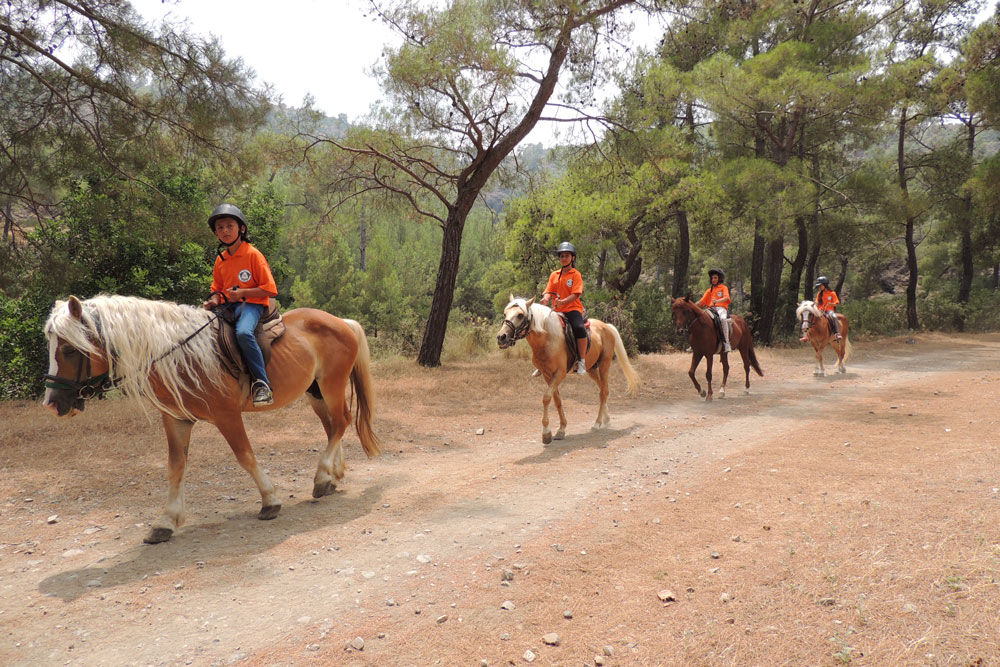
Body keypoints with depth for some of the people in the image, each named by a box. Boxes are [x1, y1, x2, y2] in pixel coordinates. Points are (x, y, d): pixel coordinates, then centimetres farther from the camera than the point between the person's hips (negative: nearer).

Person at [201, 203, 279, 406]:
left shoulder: (253, 255, -5)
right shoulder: (220, 259, 14)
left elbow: (270, 289, -9)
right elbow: (217, 288, 23)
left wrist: (241, 293, -18)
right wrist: (214, 300, 0)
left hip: (251, 303, -7)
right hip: (228, 306, 7)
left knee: (243, 332, -37)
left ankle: (262, 383, -31)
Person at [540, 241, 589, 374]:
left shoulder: (576, 274, 1)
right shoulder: (554, 275, 16)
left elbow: (575, 295, -10)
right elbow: (549, 291, 8)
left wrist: (562, 302, -27)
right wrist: (545, 300, -16)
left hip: (572, 308, -5)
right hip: (557, 311, 5)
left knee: (579, 328, -32)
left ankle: (582, 361, -24)